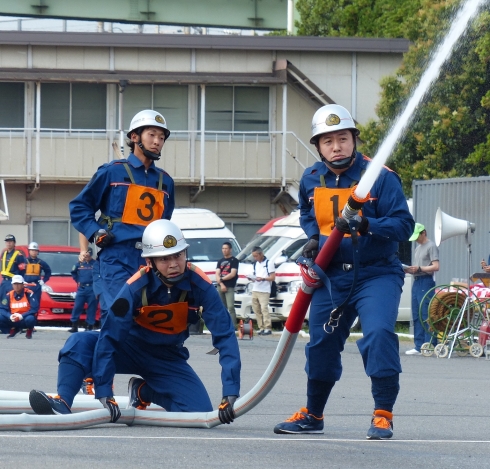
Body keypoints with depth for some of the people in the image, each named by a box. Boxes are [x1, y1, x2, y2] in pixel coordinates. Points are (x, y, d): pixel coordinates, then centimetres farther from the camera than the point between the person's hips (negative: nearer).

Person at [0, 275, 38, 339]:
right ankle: (14, 330, 10)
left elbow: (34, 309, -20)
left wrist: (22, 316, -30)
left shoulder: (29, 294, -13)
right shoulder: (9, 295, -3)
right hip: (13, 320, 4)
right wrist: (10, 316, -27)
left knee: (30, 319, -38)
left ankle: (29, 331, 1)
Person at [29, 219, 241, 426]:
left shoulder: (199, 285, -24)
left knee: (200, 414, -19)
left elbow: (225, 336, -24)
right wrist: (103, 393, -37)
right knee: (80, 343, -29)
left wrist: (231, 392, -34)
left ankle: (144, 391, 8)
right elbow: (109, 337, -29)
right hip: (130, 348, -2)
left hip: (168, 359, 2)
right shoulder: (137, 286, -27)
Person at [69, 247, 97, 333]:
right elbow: (73, 272, 26)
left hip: (92, 289, -3)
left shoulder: (95, 264, -4)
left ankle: (90, 326, 6)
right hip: (81, 288, 3)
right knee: (77, 307, -2)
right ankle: (74, 326, 2)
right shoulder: (79, 264, 10)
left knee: (91, 308, 0)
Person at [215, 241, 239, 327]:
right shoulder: (220, 261, 17)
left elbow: (233, 274, -9)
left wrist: (221, 279, -4)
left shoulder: (234, 260, 1)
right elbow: (217, 274, 7)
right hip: (220, 287, 6)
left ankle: (233, 326, -19)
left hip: (230, 287, -6)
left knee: (230, 307, -14)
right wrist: (221, 284, -9)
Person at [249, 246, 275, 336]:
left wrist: (263, 279, -22)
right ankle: (261, 328, 6)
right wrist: (252, 279, 3)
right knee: (256, 309, 2)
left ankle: (268, 328, -16)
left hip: (264, 290, -7)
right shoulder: (255, 264, 18)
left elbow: (273, 278, -8)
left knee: (264, 308, -15)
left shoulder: (269, 263, -3)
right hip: (255, 290, 7)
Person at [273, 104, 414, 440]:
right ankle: (312, 415, 33)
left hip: (377, 274, -5)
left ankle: (383, 415, -15)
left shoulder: (380, 177, -14)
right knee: (322, 343, 13)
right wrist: (313, 239, 2)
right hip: (332, 276, 5)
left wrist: (366, 225, -33)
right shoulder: (311, 180, 2)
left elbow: (404, 225, -18)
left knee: (379, 333, -25)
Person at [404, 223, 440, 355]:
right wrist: (409, 269, 8)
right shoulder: (418, 248, 24)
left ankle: (430, 345, -15)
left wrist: (419, 269, -19)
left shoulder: (431, 246, -3)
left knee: (426, 315, -13)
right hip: (416, 282, 9)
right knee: (416, 316, 6)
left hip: (426, 281, -9)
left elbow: (436, 266, -12)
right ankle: (419, 346, 8)